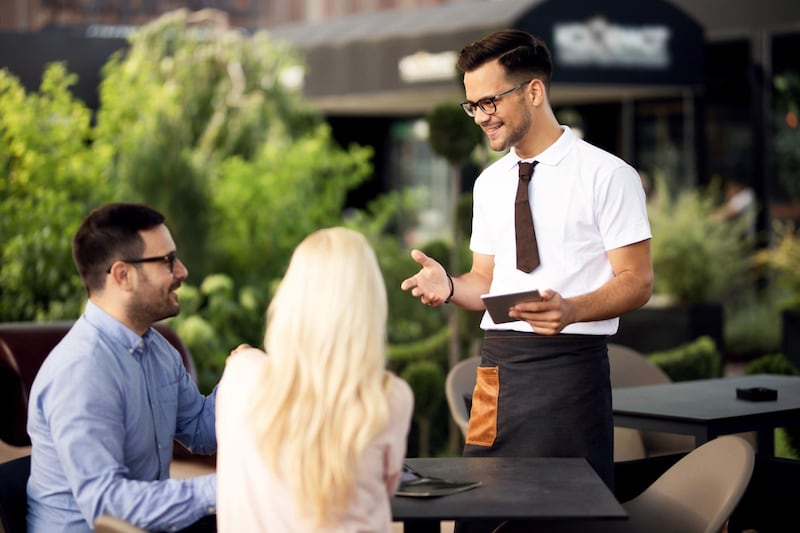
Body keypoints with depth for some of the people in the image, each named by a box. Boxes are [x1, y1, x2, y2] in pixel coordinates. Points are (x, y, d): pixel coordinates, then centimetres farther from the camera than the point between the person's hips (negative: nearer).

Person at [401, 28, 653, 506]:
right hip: (498, 363, 5)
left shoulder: (608, 175, -4)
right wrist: (450, 285, -3)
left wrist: (570, 310, -24)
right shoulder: (490, 183, 14)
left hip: (569, 364, -5)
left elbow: (637, 282, -6)